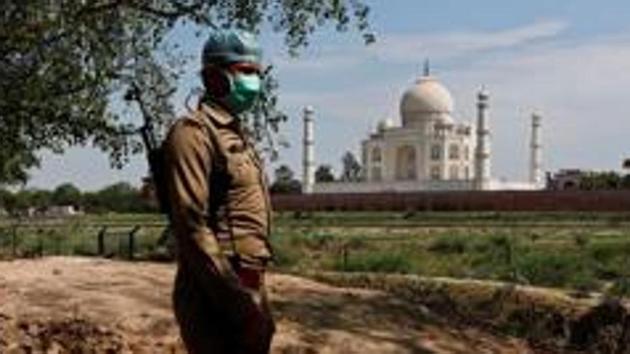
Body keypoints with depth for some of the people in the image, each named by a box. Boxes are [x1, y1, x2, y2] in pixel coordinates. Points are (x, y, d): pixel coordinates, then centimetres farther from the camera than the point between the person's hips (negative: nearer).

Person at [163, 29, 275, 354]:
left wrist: (255, 301, 19)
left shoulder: (238, 134, 17)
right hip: (216, 298, -9)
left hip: (248, 290, 9)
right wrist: (240, 305, -22)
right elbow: (193, 227, -21)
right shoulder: (193, 132, -12)